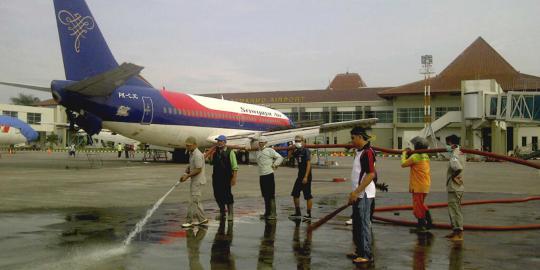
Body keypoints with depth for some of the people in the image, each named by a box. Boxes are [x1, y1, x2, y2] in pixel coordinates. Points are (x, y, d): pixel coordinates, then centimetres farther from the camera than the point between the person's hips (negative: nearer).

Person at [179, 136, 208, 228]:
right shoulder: (191, 154, 12)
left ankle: (191, 220, -1)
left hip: (198, 181, -10)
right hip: (194, 180, 10)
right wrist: (185, 173, 0)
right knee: (196, 200, 15)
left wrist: (188, 176, -18)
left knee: (194, 201, -6)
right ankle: (202, 219, 22)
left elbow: (198, 170, -21)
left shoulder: (197, 155, -19)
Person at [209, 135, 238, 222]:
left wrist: (234, 178, -14)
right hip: (216, 178, 6)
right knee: (218, 195, 10)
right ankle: (222, 213, 25)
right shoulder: (215, 152, 12)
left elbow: (235, 166, -8)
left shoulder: (230, 152, -5)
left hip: (226, 178, -6)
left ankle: (230, 213, 11)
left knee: (227, 195, -1)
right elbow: (212, 163, 23)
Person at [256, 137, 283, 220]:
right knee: (265, 195, 11)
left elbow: (280, 157, -6)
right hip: (261, 175, 7)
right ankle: (267, 213, 18)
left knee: (271, 195, -5)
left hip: (269, 174, -6)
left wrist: (274, 164, -11)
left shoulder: (270, 150, -4)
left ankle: (273, 214, -2)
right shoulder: (258, 152, 15)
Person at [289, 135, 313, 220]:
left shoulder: (306, 151, -13)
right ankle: (297, 213, 22)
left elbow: (309, 164, -18)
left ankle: (309, 214, 4)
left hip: (306, 176, -9)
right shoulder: (297, 152, 9)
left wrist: (306, 177, -23)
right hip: (300, 175, 9)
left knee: (307, 195, -3)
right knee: (295, 194, 12)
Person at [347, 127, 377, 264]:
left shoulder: (367, 152, -17)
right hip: (358, 194, 10)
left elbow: (371, 174, -24)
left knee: (364, 224, -3)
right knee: (357, 224, 17)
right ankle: (360, 251, 28)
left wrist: (356, 192, -23)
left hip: (364, 194, -10)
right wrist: (354, 193, 20)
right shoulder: (360, 152, 13)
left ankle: (367, 255, 4)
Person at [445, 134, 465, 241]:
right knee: (455, 209, 17)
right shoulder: (461, 152, 10)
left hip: (454, 187, -10)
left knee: (455, 210, -5)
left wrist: (453, 176, -20)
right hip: (458, 187, 10)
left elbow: (458, 167, -35)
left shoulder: (454, 156, -20)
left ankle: (459, 234, -1)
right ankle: (456, 231, 25)